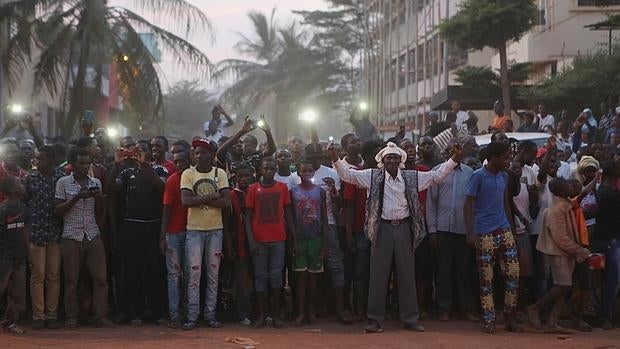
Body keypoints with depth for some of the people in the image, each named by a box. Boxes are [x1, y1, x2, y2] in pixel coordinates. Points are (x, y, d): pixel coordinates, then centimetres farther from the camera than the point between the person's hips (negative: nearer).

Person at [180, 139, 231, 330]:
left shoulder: (220, 174, 2)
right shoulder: (188, 174, -1)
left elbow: (226, 202, -9)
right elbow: (185, 201, -15)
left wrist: (200, 200, -14)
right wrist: (212, 197, -14)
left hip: (215, 230, 2)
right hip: (194, 230, -2)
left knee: (213, 273, 7)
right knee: (193, 273, -2)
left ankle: (210, 314, 14)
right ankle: (192, 316, 3)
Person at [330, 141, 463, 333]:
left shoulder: (412, 177, 5)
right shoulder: (373, 176, 2)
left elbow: (437, 175, 7)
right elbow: (348, 175, 0)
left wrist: (454, 159, -2)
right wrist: (336, 160, -14)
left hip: (404, 228, 2)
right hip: (382, 228, -1)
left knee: (407, 274, 8)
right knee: (378, 275, 2)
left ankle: (410, 319, 17)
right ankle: (375, 319, 9)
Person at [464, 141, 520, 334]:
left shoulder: (503, 176, 12)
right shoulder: (478, 176, -7)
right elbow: (468, 205, -8)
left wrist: (512, 228, 17)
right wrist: (470, 233, -15)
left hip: (504, 231, 6)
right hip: (484, 234, -6)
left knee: (513, 273, 1)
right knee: (486, 278, 0)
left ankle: (510, 316, 14)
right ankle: (489, 320, 8)